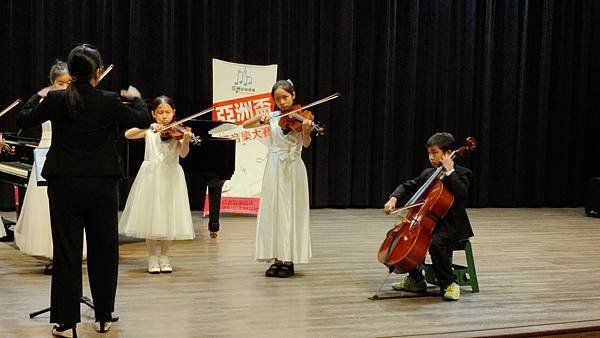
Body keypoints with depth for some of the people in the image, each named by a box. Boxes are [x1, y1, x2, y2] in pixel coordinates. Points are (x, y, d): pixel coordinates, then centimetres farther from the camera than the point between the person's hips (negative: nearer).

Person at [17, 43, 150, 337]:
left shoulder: (56, 100, -5)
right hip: (102, 186, 0)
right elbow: (144, 121, 4)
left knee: (67, 252, 6)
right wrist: (136, 97, 21)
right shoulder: (109, 101, -7)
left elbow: (23, 121, 9)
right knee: (104, 250, 12)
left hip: (65, 186, 0)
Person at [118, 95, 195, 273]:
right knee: (151, 216, 1)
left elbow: (183, 154, -11)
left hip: (171, 177, 0)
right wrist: (147, 126, -23)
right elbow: (128, 134, -10)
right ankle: (152, 258, 11)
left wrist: (186, 141, -32)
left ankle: (164, 257, 15)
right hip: (151, 176, 0)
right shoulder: (149, 130, 5)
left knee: (168, 217, 3)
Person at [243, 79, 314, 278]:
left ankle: (289, 260, 5)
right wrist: (261, 119, -16)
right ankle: (277, 258, 10)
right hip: (274, 168, 4)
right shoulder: (273, 117, 8)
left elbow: (306, 144, -17)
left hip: (292, 169, -3)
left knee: (290, 212, -1)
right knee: (272, 212, 3)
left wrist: (306, 131, -38)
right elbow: (245, 125, 3)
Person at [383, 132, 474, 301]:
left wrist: (450, 171, -24)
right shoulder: (428, 173, 14)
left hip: (452, 226, -8)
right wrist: (394, 198, -4)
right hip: (430, 223, 8)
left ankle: (449, 284, -17)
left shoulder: (462, 173, -7)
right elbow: (408, 186, 15)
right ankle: (416, 279, 12)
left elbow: (461, 194, -25)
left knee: (435, 242, -34)